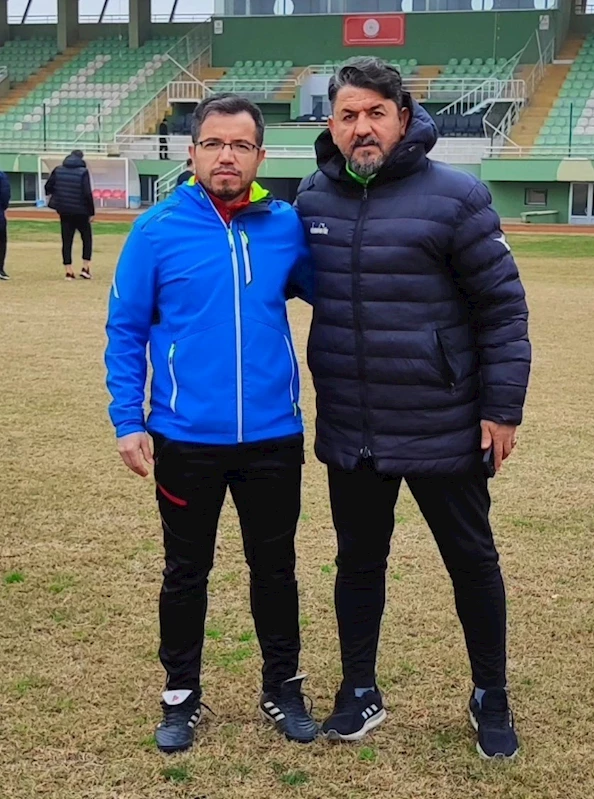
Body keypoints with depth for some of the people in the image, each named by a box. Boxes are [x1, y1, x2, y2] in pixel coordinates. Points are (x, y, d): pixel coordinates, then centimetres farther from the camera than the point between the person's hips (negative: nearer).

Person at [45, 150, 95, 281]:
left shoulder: (58, 170, 2)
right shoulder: (83, 172, -11)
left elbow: (48, 187, 4)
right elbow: (87, 193, -16)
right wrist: (91, 212, -8)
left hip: (64, 211, 3)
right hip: (80, 211, -3)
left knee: (67, 241, 8)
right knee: (87, 238, 13)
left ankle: (69, 271, 6)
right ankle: (85, 268, 5)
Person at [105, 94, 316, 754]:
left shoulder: (287, 227, -1)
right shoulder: (157, 230, -7)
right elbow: (125, 332, -3)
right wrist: (128, 421, -8)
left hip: (274, 437, 2)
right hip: (185, 439, -1)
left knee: (274, 568, 15)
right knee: (186, 572, 13)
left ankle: (283, 688, 34)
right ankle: (181, 696, 30)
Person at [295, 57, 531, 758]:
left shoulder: (455, 196, -11)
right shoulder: (312, 198, 2)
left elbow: (503, 308, -8)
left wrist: (502, 407, -10)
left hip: (443, 429, -3)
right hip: (348, 432, 4)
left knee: (472, 561, 11)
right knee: (358, 562, 16)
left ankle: (491, 698, 31)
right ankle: (359, 693, 34)